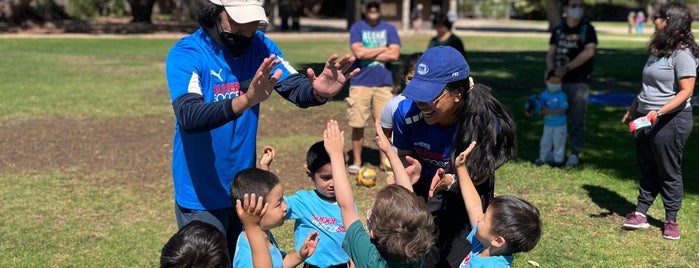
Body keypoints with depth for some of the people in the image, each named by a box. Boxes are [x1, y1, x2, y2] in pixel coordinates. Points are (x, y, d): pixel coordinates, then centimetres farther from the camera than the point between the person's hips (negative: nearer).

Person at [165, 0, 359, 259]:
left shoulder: (259, 45, -5)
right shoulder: (185, 54, -20)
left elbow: (296, 88, -14)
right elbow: (188, 116, -34)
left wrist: (317, 92, -37)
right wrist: (245, 100, -50)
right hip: (202, 197, -5)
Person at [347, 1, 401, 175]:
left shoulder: (389, 29, 8)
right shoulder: (357, 28, 4)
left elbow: (394, 54, -6)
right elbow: (358, 52, -11)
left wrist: (368, 54, -6)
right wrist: (383, 49, -3)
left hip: (383, 83, 1)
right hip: (360, 83, -1)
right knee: (358, 124, 1)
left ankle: (384, 160, 18)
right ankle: (356, 161, 13)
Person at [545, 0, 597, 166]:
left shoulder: (587, 29, -2)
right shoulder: (558, 30, 10)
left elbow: (589, 52, -14)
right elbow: (551, 53, 7)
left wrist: (566, 68, -21)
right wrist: (550, 68, -15)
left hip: (579, 82, -3)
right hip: (559, 82, 3)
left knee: (577, 120, 0)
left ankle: (575, 153, 9)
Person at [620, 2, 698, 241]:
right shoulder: (658, 50, 10)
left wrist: (659, 112, -29)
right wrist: (633, 108, 21)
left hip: (670, 120, -8)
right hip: (645, 119, 8)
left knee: (669, 172, 4)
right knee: (647, 169, 13)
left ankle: (671, 220, 16)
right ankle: (640, 214, 20)